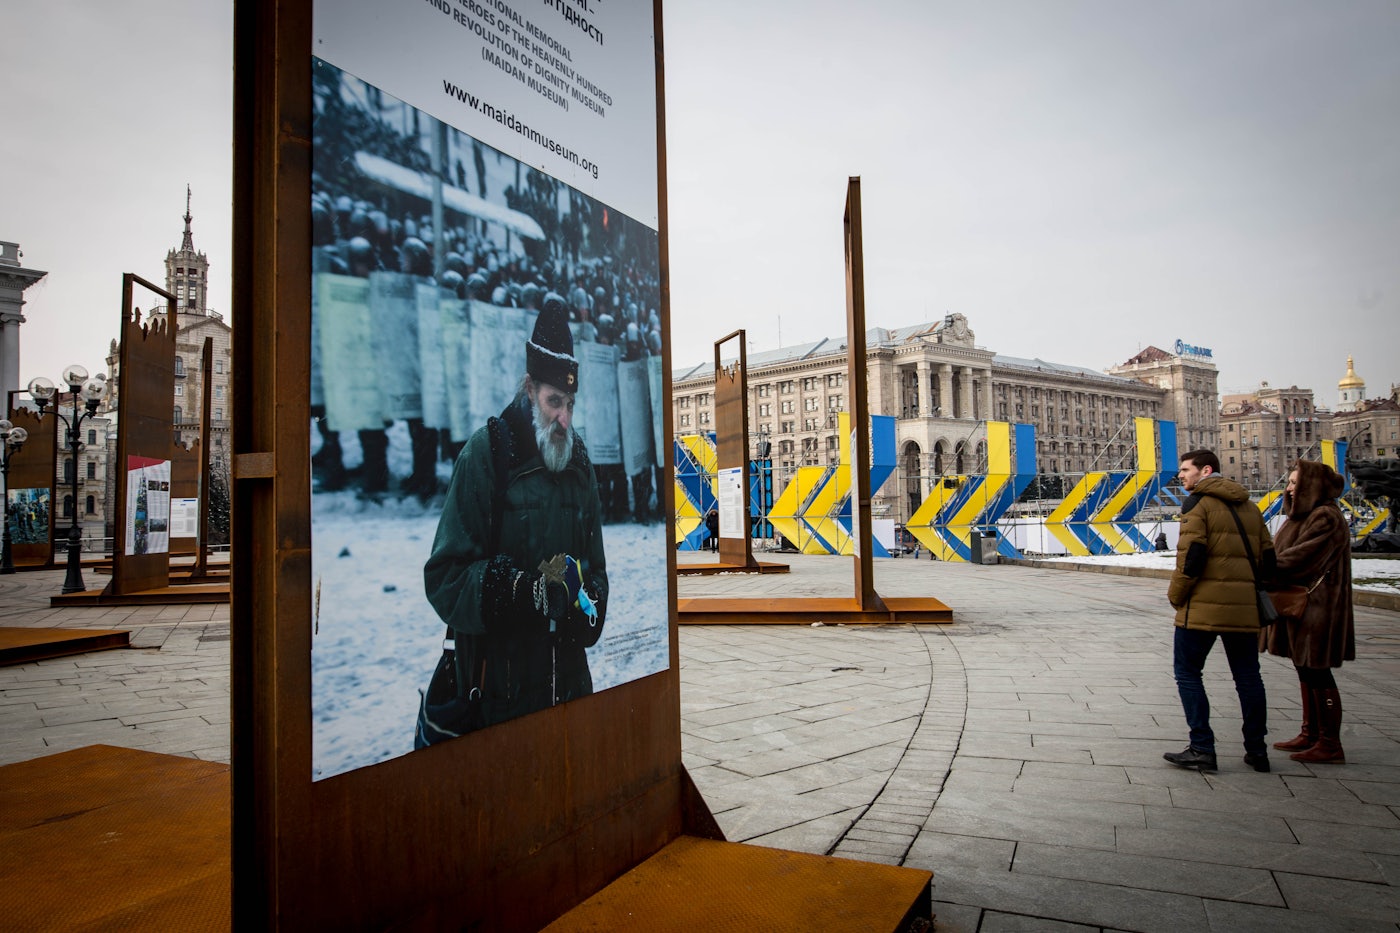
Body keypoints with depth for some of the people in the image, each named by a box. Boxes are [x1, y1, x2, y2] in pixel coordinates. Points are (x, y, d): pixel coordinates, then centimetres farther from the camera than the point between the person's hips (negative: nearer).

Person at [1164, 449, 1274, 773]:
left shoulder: (1198, 502, -6)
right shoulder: (1248, 506, 16)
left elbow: (1191, 554, -15)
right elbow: (1267, 556, 15)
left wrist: (1176, 595, -5)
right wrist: (1250, 590, 21)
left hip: (1204, 606, -7)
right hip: (1244, 608, 7)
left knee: (1187, 672, 2)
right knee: (1248, 676, 14)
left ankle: (1202, 749, -1)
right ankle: (1256, 749, 18)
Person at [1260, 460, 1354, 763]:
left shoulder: (1326, 518, -16)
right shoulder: (1305, 515, 15)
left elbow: (1300, 559, -23)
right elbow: (1284, 554, 12)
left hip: (1317, 609, -10)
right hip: (1300, 606, 10)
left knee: (1317, 674, -3)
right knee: (1306, 672, 15)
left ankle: (1330, 745, 5)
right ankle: (1310, 735, 24)